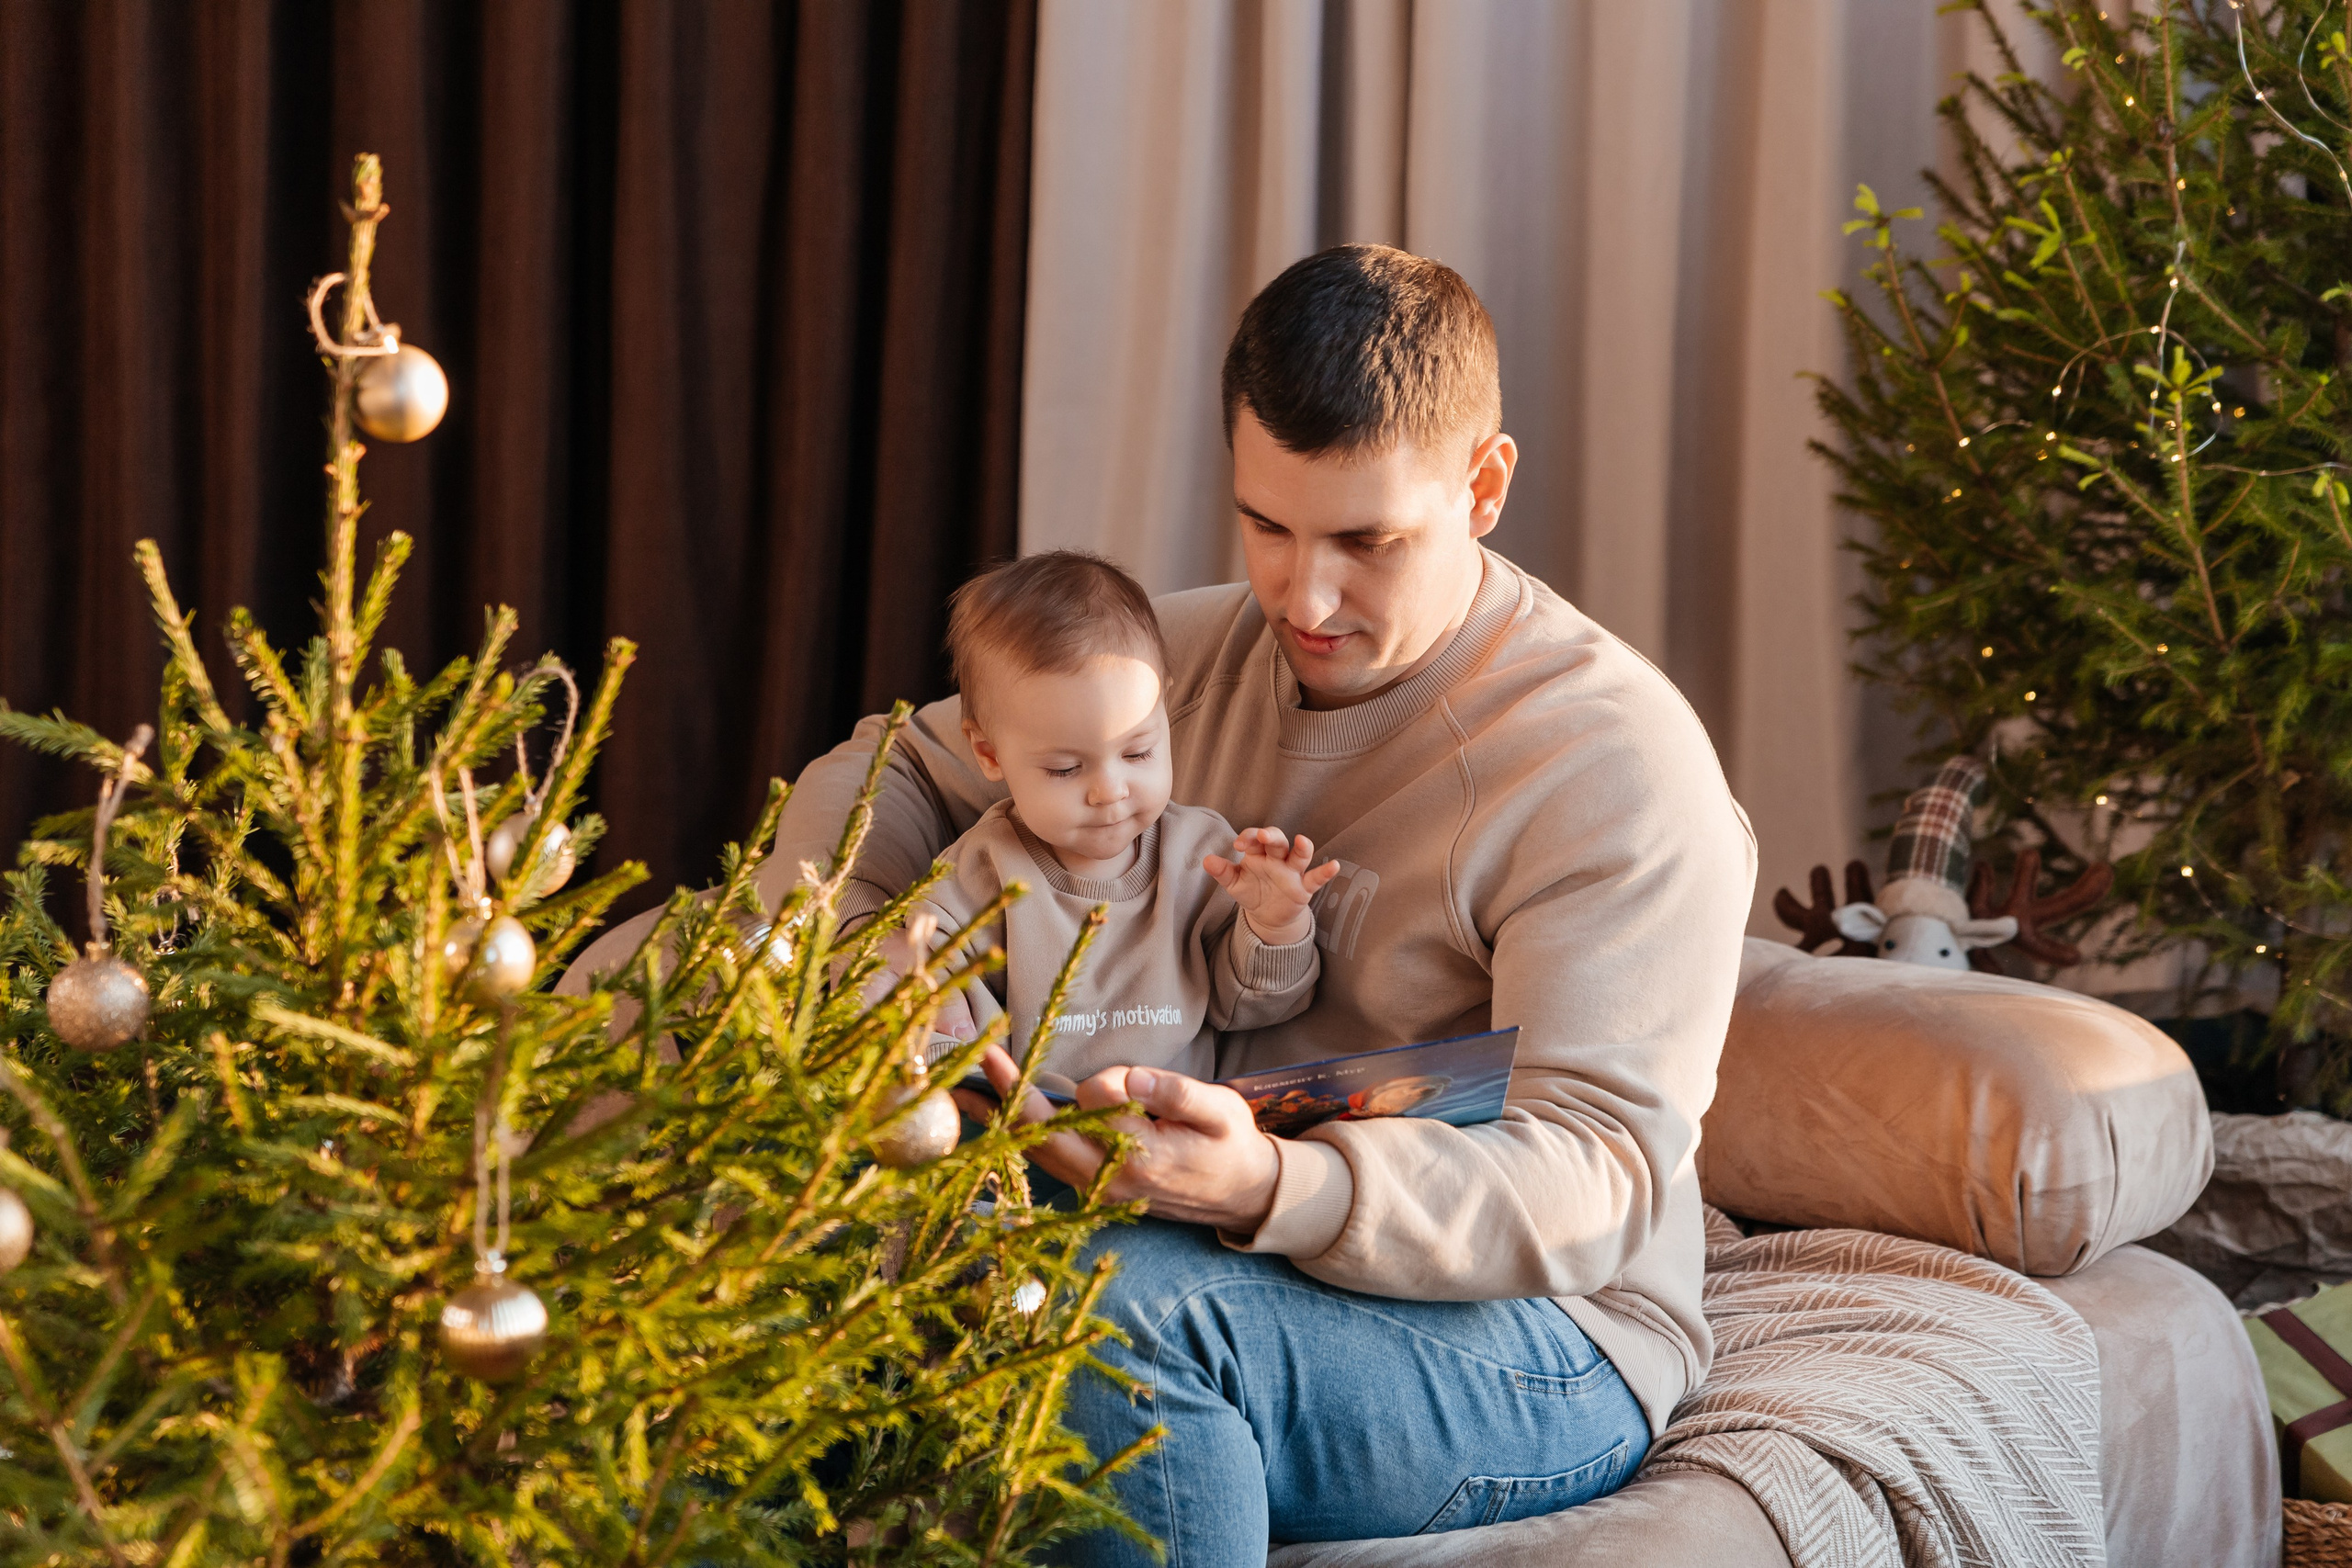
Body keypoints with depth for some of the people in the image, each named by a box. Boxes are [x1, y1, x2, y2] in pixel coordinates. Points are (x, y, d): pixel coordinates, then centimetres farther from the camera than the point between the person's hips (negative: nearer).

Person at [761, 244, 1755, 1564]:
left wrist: (1271, 1189, -41)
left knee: (1105, 1300, -35)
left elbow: (1599, 1180, -22)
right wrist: (856, 940, -8)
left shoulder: (1620, 762, -14)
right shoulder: (1191, 655, 7)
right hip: (1225, 1272, 5)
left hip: (1537, 1344, -5)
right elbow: (888, 772, 18)